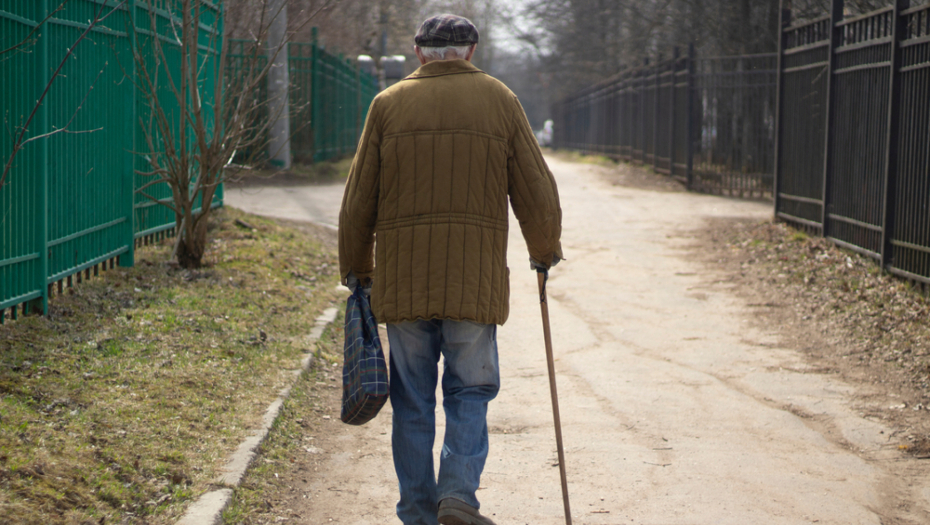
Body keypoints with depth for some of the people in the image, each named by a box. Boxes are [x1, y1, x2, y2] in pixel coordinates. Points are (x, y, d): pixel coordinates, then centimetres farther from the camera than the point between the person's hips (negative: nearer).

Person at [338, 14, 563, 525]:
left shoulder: (389, 103, 5)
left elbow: (358, 200, 5)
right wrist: (544, 252, 21)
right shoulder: (499, 100, 5)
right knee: (470, 391, 8)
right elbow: (536, 192, 5)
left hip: (402, 278, 1)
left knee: (413, 398, 8)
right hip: (475, 277, -1)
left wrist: (356, 271, 16)